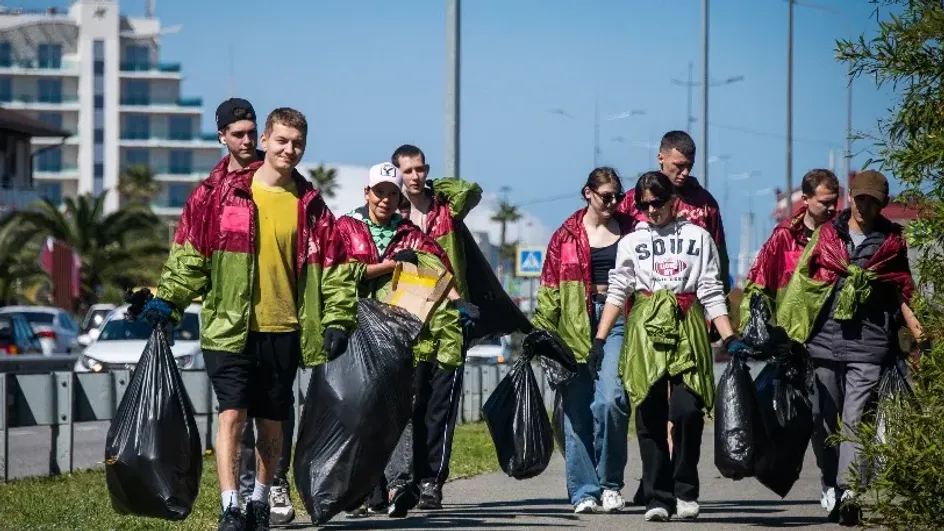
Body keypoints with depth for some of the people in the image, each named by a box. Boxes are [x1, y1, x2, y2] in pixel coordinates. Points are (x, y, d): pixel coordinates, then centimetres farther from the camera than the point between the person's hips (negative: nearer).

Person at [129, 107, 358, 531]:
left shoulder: (309, 204, 6)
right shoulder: (220, 192, -1)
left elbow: (333, 265, 9)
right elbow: (189, 252, 1)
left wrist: (337, 321, 2)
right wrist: (167, 298, -7)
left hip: (284, 329, 3)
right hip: (229, 326, -3)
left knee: (272, 421, 10)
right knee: (232, 414, -13)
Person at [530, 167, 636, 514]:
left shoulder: (630, 231, 10)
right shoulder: (568, 235, 8)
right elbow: (549, 290, 8)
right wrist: (542, 332, 0)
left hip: (618, 321, -1)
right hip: (576, 327, 1)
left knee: (610, 400, -18)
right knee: (577, 412, -1)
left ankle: (610, 484, -4)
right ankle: (584, 492, 5)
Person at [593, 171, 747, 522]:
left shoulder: (698, 237, 11)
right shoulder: (631, 242, 14)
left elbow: (711, 292, 8)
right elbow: (617, 292, 9)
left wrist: (729, 339, -1)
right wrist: (600, 339, 0)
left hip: (687, 328, -1)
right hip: (645, 329, 1)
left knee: (687, 410, -13)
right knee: (650, 416, -2)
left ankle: (685, 491, 2)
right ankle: (657, 497, 2)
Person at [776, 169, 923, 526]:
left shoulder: (892, 242, 9)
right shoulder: (825, 235, 10)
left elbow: (900, 292, 19)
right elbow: (802, 282, 13)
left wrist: (914, 327, 4)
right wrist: (785, 329, 8)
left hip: (869, 345, -2)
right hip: (825, 340, 2)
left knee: (855, 419, -13)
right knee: (826, 420, 6)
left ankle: (849, 491, -23)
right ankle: (832, 491, 15)